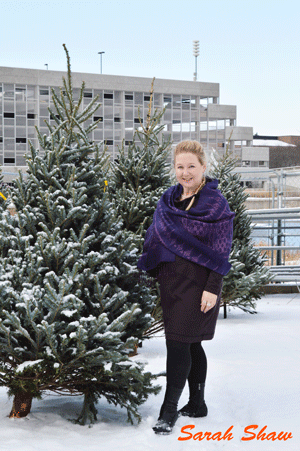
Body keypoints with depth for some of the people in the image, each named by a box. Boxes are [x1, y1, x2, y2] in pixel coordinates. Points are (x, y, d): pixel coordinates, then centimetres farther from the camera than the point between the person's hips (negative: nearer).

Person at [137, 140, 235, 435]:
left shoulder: (215, 203, -9)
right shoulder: (168, 199, 10)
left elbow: (220, 251, -11)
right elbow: (156, 239, 17)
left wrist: (212, 288, -16)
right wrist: (154, 273, 13)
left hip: (197, 284, -6)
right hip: (170, 279, 6)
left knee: (179, 344, -8)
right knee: (191, 344, 14)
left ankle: (168, 411, 0)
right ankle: (197, 404, 25)